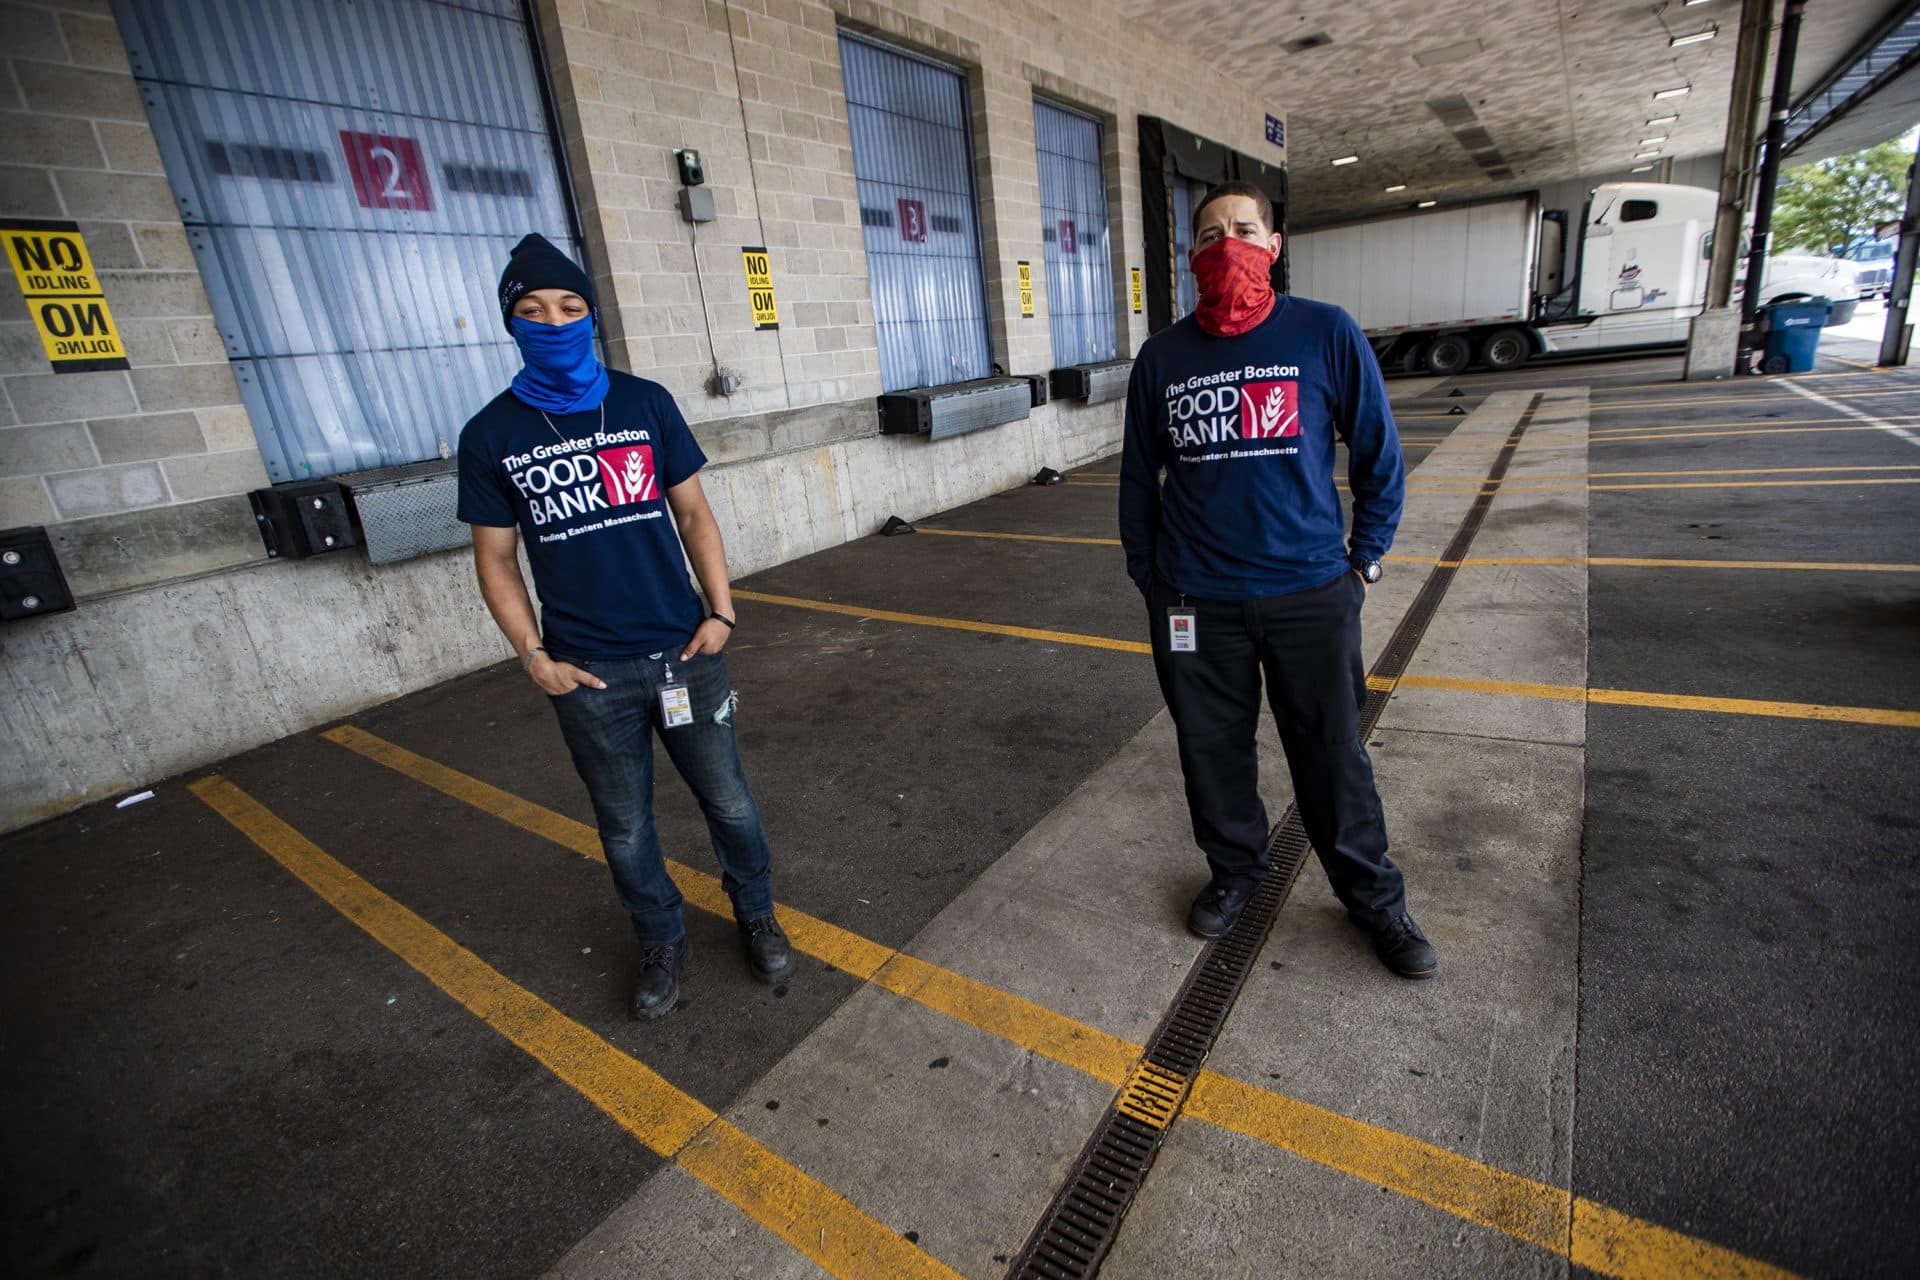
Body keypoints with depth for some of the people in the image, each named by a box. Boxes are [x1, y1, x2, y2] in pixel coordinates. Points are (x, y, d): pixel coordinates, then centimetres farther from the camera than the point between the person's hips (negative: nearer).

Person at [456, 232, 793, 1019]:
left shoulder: (646, 403, 1)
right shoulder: (491, 436, 0)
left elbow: (693, 513, 4)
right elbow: (496, 558, 5)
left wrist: (720, 611, -4)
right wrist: (533, 656, -4)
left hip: (683, 652, 0)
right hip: (587, 674, 0)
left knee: (729, 803, 11)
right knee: (625, 829, 14)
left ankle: (756, 917, 36)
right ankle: (661, 943, 37)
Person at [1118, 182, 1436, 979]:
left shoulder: (1326, 334, -3)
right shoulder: (1161, 358, 2)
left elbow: (1379, 456, 4)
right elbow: (1138, 480, 9)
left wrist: (1363, 561, 2)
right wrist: (1148, 582, 9)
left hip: (1310, 594, -1)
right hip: (1196, 601, 2)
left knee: (1333, 758, 10)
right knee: (1213, 751, 14)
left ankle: (1374, 899, 33)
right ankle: (1234, 871, 39)